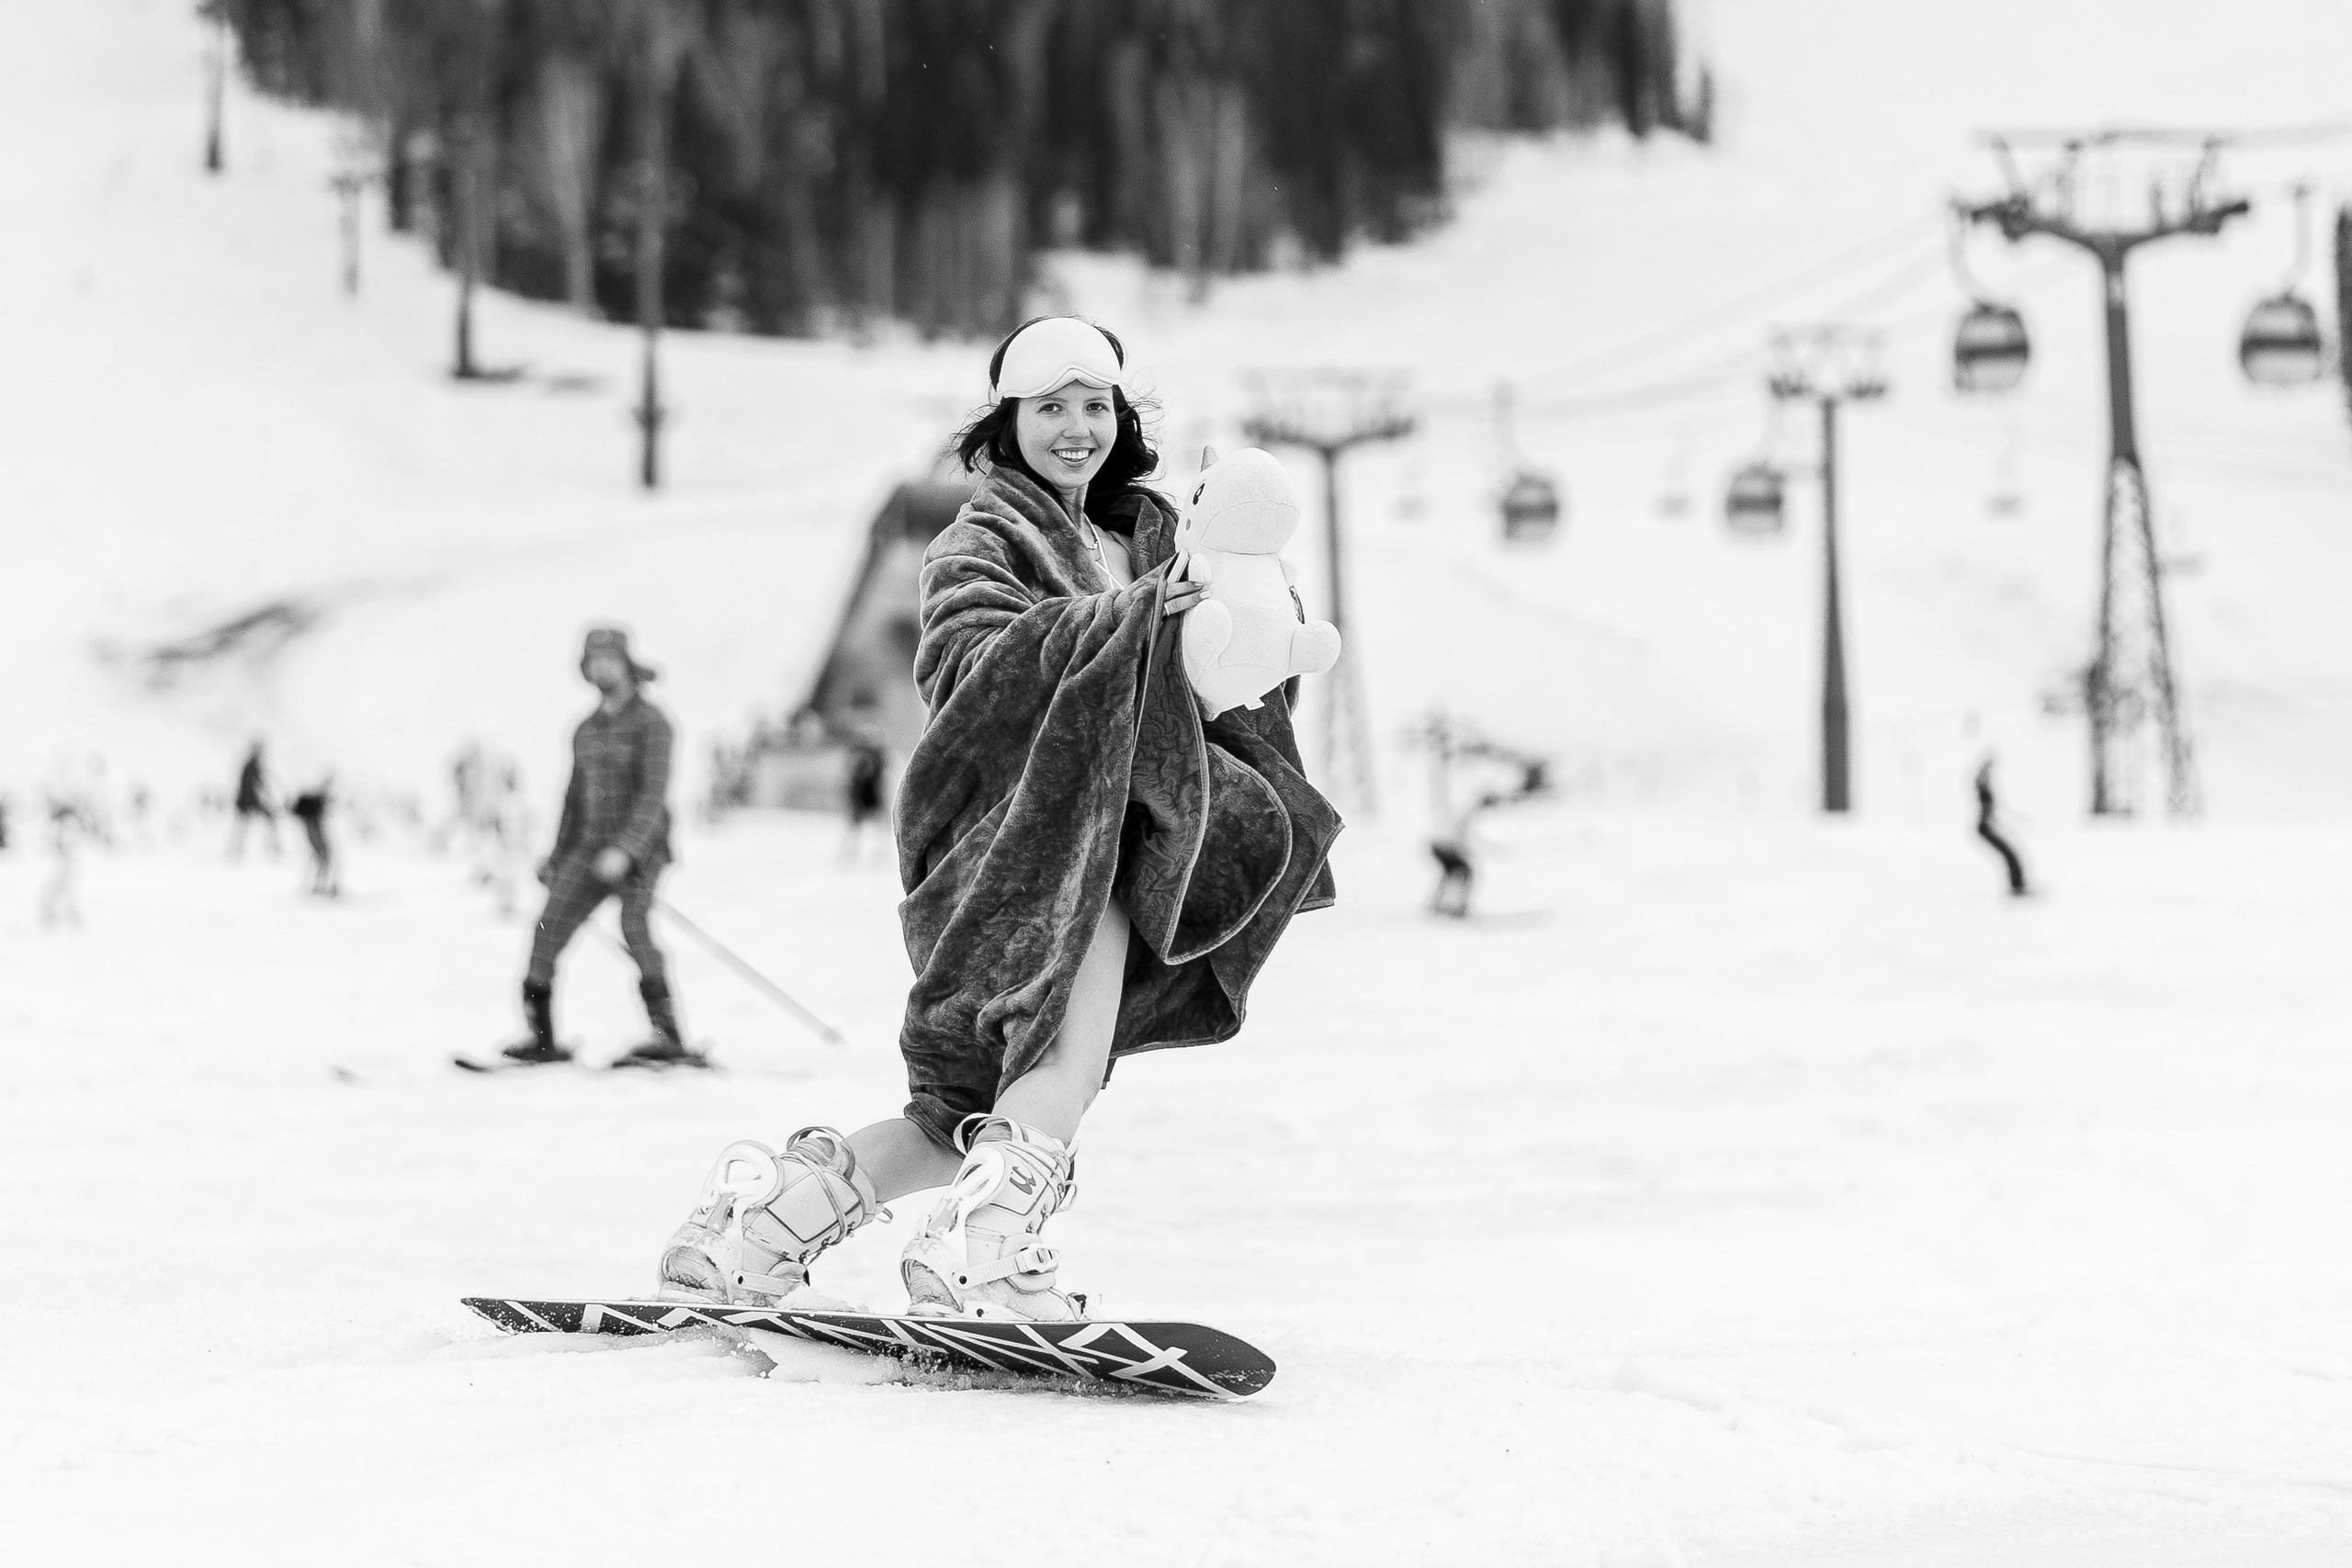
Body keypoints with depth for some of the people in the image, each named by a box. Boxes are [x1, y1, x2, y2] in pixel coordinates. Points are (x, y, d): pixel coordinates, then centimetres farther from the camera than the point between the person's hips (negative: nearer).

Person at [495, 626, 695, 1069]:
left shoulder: (650, 722, -5)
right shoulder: (586, 730, 17)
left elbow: (653, 794, -15)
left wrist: (625, 849, -26)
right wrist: (558, 858, 24)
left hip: (639, 846, -7)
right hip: (591, 847, 7)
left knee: (634, 926, -26)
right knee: (549, 928, -5)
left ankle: (670, 1039, -32)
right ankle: (542, 1038, 3)